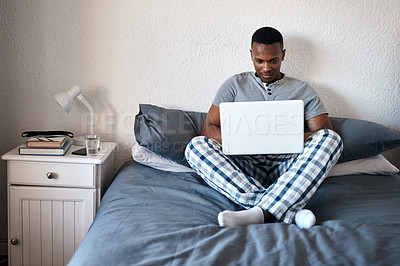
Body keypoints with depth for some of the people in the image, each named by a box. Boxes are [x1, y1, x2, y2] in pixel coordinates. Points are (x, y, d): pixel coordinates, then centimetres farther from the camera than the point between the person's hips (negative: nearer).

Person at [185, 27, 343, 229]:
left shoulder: (302, 91, 16)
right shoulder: (235, 85, 16)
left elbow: (324, 132, 7)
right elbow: (208, 128, 8)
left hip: (287, 168, 0)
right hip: (245, 165, 0)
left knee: (331, 138, -27)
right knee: (196, 146, -27)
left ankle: (261, 212, -43)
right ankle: (287, 210, -40)